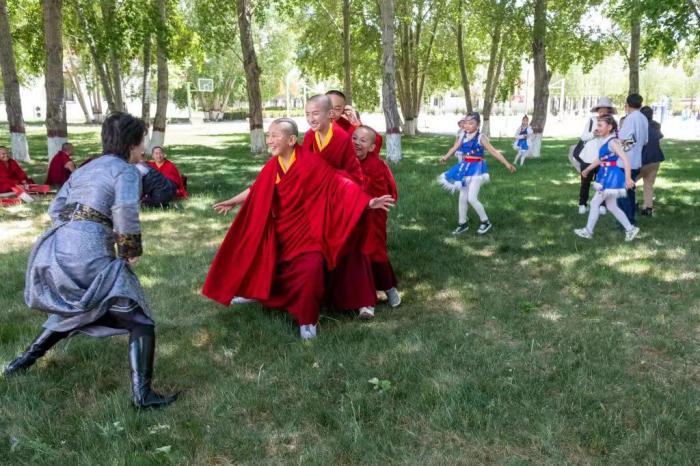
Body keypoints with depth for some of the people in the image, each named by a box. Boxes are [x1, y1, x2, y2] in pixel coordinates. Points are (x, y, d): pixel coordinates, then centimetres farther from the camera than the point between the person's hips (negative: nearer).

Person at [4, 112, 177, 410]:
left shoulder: (85, 169, 21)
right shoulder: (126, 171, -3)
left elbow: (56, 210, 19)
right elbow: (125, 212, -18)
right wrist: (132, 252, -5)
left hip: (57, 249, 8)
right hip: (90, 255, -8)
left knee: (74, 310, 35)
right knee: (140, 322, -1)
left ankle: (26, 360, 40)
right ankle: (142, 395, -8)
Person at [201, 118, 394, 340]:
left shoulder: (310, 163, -19)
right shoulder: (273, 166, -2)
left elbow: (338, 184, -20)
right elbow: (256, 190, 14)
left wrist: (368, 201, -28)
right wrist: (232, 202, 24)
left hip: (306, 232, -6)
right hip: (280, 232, 6)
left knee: (310, 269, -23)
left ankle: (307, 320, -4)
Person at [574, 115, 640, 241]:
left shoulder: (612, 142, -18)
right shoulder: (606, 142, 10)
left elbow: (625, 159, -25)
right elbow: (600, 159, 26)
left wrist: (628, 178, -32)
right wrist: (587, 169, 38)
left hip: (612, 178, -9)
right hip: (608, 177, 9)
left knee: (594, 203, -1)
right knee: (611, 206, 13)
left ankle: (588, 231, 11)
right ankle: (630, 229, 18)